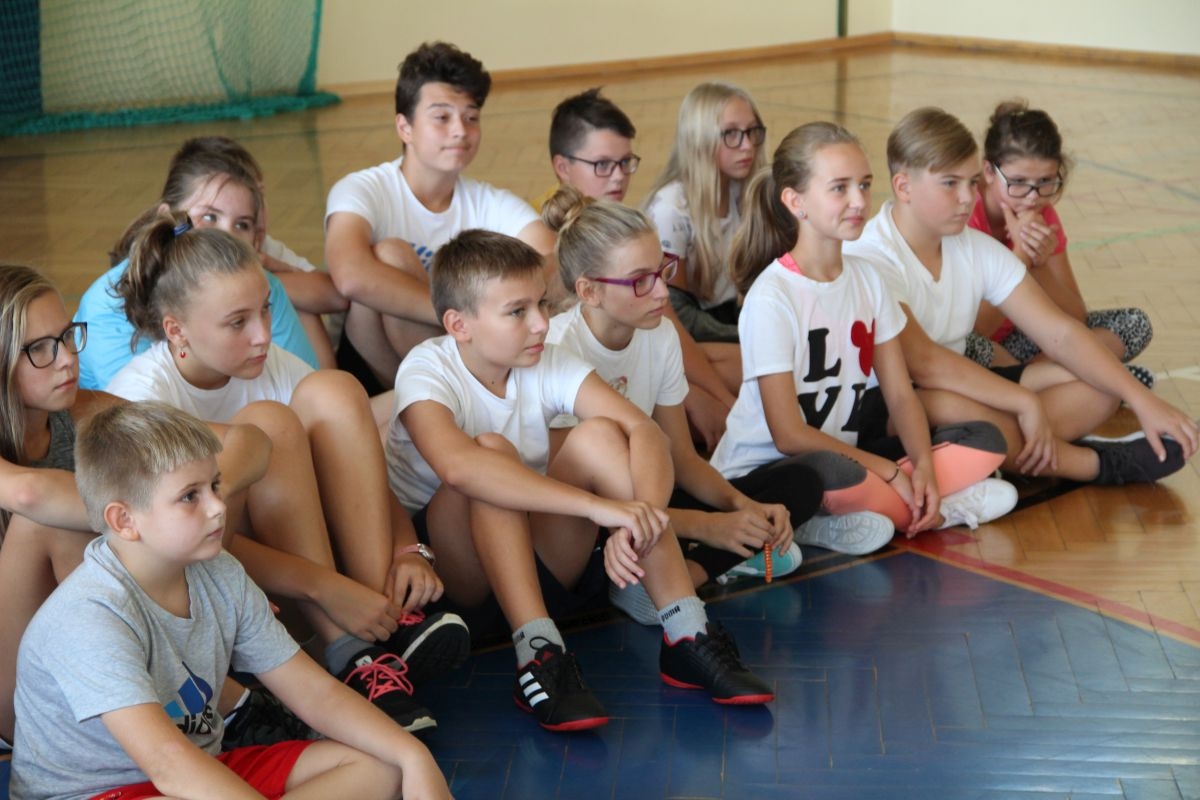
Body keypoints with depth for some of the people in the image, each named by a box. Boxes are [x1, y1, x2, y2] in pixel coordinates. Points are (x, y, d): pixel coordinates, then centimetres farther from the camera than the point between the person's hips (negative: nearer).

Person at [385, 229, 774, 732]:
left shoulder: (548, 364, -5)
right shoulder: (427, 370, -18)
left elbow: (643, 430, -19)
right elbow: (456, 465, -40)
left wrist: (641, 519, -40)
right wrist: (599, 506, -46)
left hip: (537, 561, 4)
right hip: (451, 564, -4)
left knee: (599, 434, -20)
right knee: (491, 448, -31)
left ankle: (687, 636, -24)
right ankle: (538, 653, -37)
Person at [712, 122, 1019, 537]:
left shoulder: (866, 279, 6)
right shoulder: (772, 297, -17)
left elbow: (901, 394, 4)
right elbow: (789, 436, -18)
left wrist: (924, 467, -14)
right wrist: (889, 470, -15)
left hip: (847, 455, 7)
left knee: (984, 442, -4)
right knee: (833, 473, -40)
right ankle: (933, 511, -12)